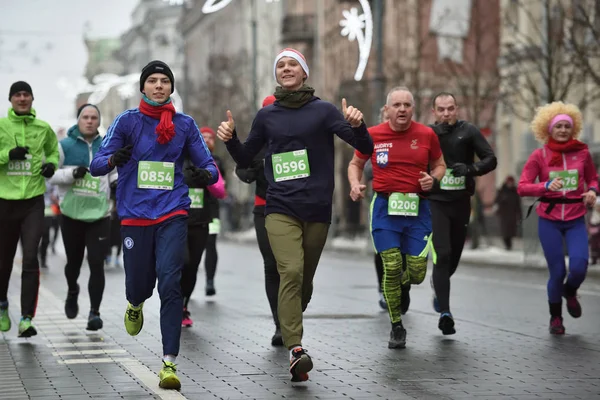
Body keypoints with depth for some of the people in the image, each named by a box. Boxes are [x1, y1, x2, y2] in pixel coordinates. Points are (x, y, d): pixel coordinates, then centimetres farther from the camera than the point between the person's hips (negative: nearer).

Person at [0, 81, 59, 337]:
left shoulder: (43, 128, 4)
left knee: (31, 260, -13)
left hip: (33, 202, 0)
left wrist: (51, 164, 1)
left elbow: (53, 151, 21)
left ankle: (26, 319, -14)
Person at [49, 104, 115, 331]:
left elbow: (115, 172, 18)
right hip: (71, 214, -1)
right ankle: (72, 292, 44)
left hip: (99, 215, 1)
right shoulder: (65, 146, -3)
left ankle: (94, 312, -1)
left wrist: (118, 182, -4)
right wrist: (72, 173, -21)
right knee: (74, 261, 12)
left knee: (96, 264, -7)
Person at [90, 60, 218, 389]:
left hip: (173, 213, 0)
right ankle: (136, 305, 47)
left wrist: (205, 174, -17)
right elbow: (97, 165, -3)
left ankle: (169, 363, -12)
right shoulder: (127, 121, 2)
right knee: (139, 283, 5)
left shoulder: (184, 124, 7)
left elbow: (208, 164, 8)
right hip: (134, 214, 0)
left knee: (170, 281, -14)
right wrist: (114, 159, -27)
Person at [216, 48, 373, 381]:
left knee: (305, 280, 9)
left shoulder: (323, 111, 3)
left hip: (317, 210, 0)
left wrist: (357, 125, -23)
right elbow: (245, 159, 20)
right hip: (280, 208, 0)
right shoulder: (267, 116, 10)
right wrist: (231, 138, 0)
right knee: (291, 272, -20)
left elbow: (365, 148, -3)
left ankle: (290, 329, 34)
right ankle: (296, 350, -26)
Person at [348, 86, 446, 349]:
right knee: (391, 266, -8)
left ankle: (401, 283, 38)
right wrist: (355, 184, -4)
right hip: (385, 206, -1)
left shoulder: (426, 134, 2)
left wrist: (433, 178, -6)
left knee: (417, 273, -2)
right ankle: (397, 327, 9)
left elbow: (439, 164, 16)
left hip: (417, 208, 1)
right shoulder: (373, 135, 1)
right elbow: (355, 163, 15)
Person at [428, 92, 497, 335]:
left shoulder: (468, 131, -1)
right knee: (442, 255, -16)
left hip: (461, 203, 2)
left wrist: (471, 169, -23)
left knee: (454, 257, 14)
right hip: (435, 202, -2)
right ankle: (445, 312, -16)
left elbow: (490, 159, -5)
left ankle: (438, 285, 47)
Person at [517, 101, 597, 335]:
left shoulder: (582, 153, 2)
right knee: (557, 272, -3)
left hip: (575, 221, 1)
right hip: (549, 221, -1)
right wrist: (546, 186, -24)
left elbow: (593, 178, 16)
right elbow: (522, 187, -7)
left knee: (579, 267, -16)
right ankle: (555, 317, 23)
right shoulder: (539, 156, -3)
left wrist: (592, 191, -7)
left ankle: (570, 292, 22)